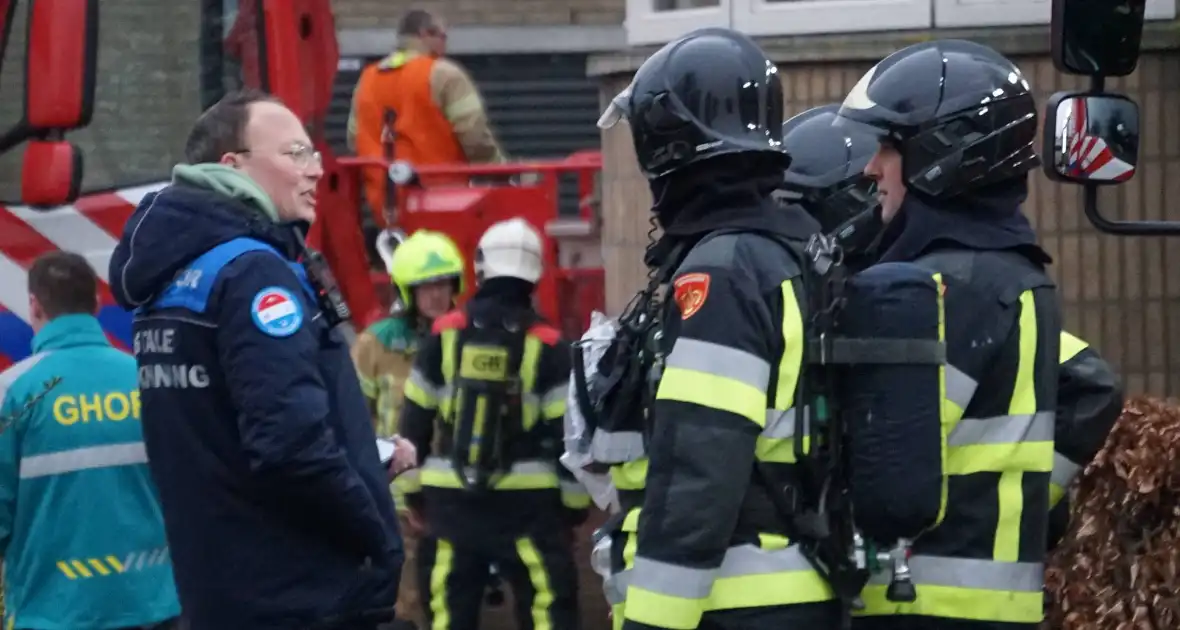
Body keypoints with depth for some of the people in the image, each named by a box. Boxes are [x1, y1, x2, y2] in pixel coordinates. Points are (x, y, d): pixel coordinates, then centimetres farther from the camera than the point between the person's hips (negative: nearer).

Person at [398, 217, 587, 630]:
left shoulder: (445, 336, 2)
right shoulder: (547, 346, -4)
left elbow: (415, 420, 6)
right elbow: (567, 431, -5)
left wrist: (413, 488, 16)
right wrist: (575, 501, 6)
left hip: (451, 500, 2)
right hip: (526, 502, -2)